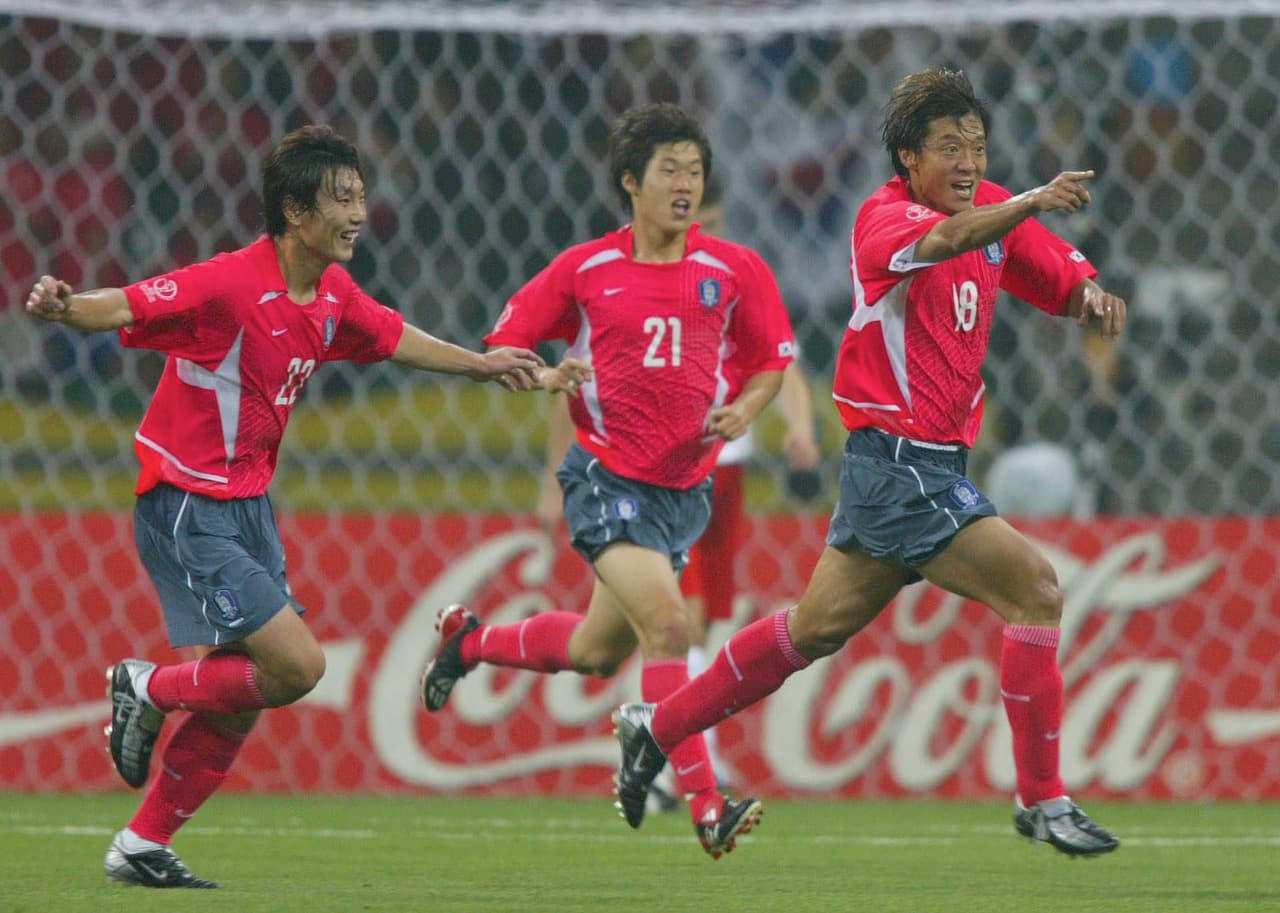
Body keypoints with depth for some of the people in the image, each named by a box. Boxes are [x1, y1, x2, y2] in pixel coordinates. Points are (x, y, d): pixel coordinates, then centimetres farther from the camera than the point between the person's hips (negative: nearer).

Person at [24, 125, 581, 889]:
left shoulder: (333, 293, 4)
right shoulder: (229, 286, -22)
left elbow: (392, 338, 23)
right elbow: (124, 308, -29)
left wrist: (480, 364, 28)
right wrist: (62, 308, -49)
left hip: (248, 505, 9)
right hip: (188, 509, -9)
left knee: (242, 698, 8)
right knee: (298, 665, -16)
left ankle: (143, 847, 19)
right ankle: (147, 688, 6)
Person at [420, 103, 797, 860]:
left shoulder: (734, 270, 1)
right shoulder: (584, 270, -3)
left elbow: (771, 359, 12)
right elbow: (504, 345, 4)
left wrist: (743, 410, -8)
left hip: (687, 485, 4)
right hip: (608, 477, -4)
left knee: (596, 654, 14)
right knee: (667, 625, -22)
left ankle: (471, 640, 43)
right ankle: (706, 806, -21)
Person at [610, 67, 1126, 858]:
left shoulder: (993, 208, 8)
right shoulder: (884, 216, -15)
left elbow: (1063, 279, 14)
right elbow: (942, 239, -37)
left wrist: (1092, 295, -11)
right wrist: (1030, 204, -55)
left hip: (935, 461, 9)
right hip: (899, 460, -9)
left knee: (820, 625, 18)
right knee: (1035, 590, -14)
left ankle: (658, 727, 30)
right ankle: (1042, 799, -7)